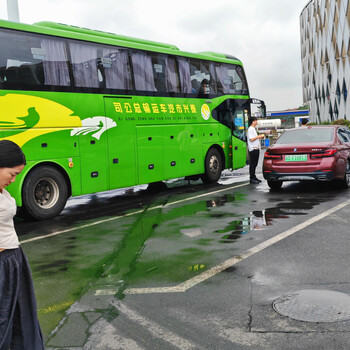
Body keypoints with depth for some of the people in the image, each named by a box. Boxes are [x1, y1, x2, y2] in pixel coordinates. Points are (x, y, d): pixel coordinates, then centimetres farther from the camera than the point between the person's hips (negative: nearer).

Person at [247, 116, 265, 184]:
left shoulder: (253, 129, 19)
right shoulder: (250, 129, -13)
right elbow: (251, 139, -20)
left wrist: (260, 137, 11)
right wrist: (259, 136, -13)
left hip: (256, 148, 10)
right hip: (253, 149, -10)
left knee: (255, 164, 13)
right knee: (252, 164, -7)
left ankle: (254, 177, 20)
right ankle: (252, 178, -4)